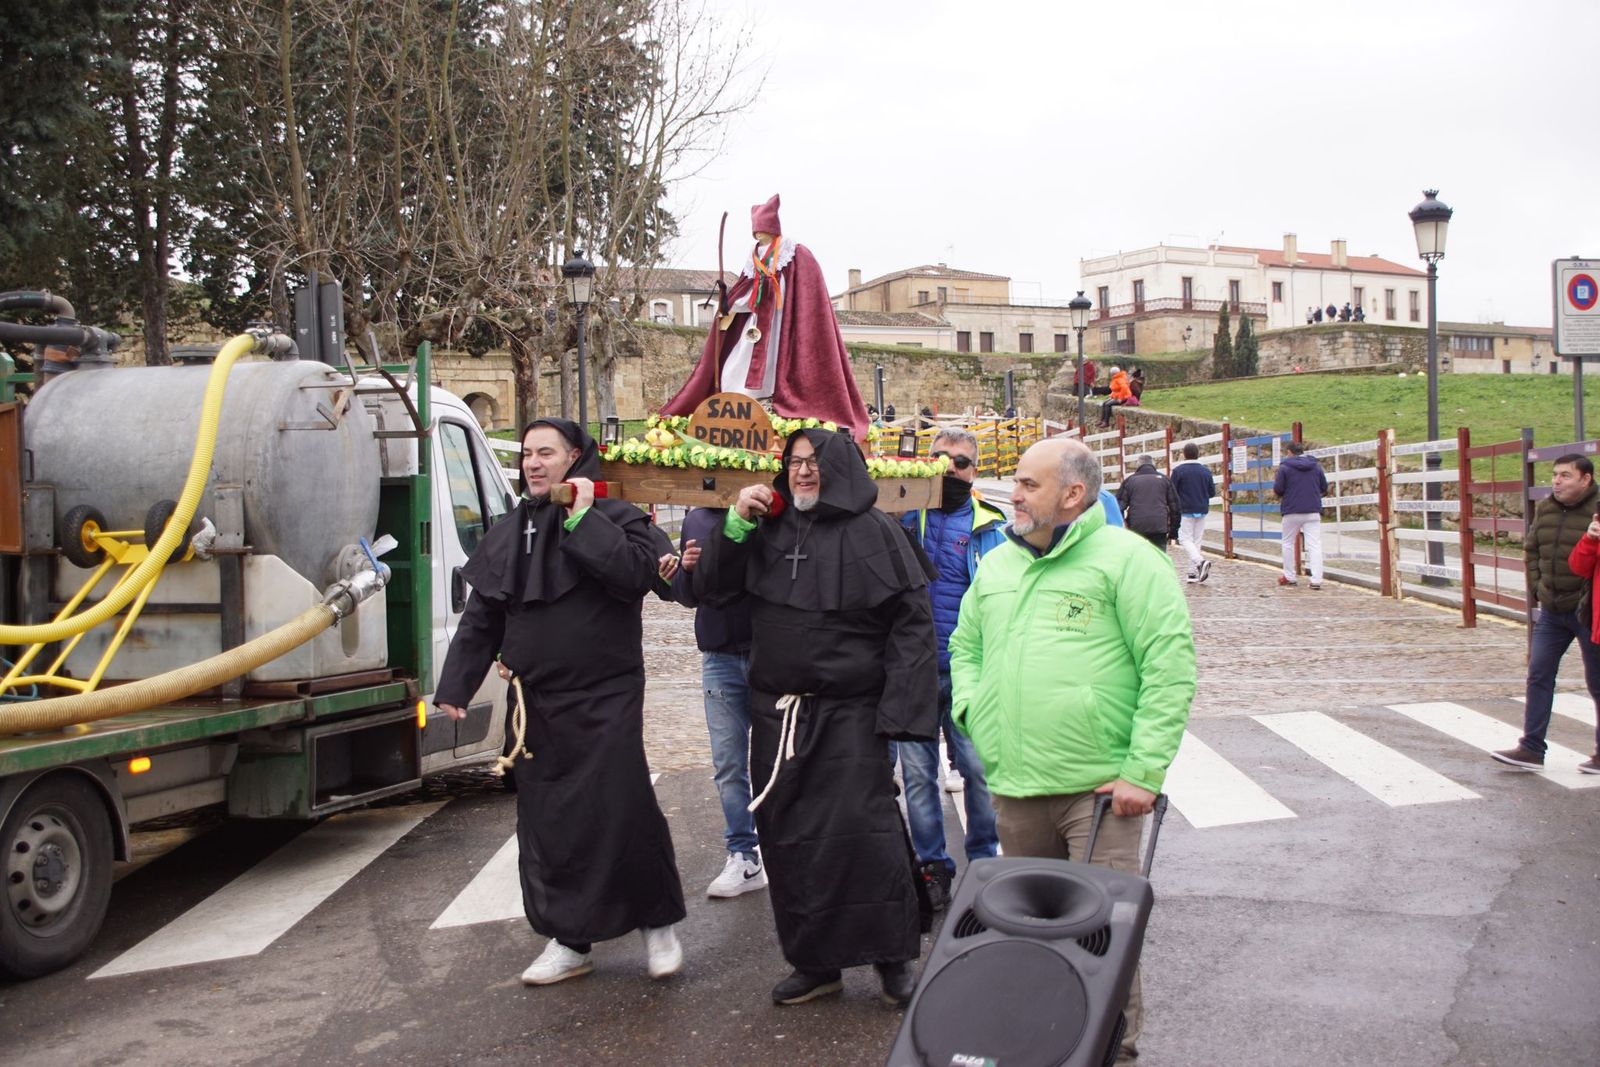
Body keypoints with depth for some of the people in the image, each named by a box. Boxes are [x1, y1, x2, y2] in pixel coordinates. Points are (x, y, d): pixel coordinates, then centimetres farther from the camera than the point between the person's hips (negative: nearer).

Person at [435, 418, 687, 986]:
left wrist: (584, 519, -18)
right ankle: (568, 939, 20)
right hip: (534, 703, 6)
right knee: (545, 825, 8)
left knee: (623, 811, -10)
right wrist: (454, 685, 8)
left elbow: (639, 572, -23)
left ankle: (659, 923, 11)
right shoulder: (508, 532, 13)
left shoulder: (615, 517, -3)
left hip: (605, 699, -5)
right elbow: (481, 619, 15)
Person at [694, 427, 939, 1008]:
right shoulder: (768, 530, 11)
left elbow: (913, 620, -7)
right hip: (776, 714, 5)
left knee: (860, 827, -11)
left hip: (848, 712, -5)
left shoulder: (874, 532, -4)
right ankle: (814, 961, 20)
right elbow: (710, 587, 10)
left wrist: (897, 707, -15)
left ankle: (893, 958, 6)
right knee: (786, 838, 7)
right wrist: (736, 523, -5)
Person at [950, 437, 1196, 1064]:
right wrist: (972, 711, 8)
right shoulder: (996, 566, 15)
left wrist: (1143, 770, -16)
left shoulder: (1125, 560, -7)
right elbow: (965, 647, 27)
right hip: (1012, 786, 6)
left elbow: (1170, 666, -12)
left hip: (1098, 786, -6)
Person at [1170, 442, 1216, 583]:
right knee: (1197, 540, 11)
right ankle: (1193, 572, 12)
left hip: (1186, 511, -4)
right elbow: (1212, 492, 7)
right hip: (1202, 510, 4)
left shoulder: (1178, 470, -9)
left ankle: (1200, 561, -24)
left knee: (1185, 539, 1)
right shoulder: (1205, 470, 3)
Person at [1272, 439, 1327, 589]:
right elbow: (1324, 488, 13)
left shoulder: (1284, 467, -5)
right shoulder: (1316, 466, 7)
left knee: (1288, 543, 15)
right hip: (1313, 512, 2)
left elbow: (1277, 491, -8)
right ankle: (1316, 579, -10)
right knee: (1315, 544, -1)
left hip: (1292, 512, -2)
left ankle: (1289, 577, 18)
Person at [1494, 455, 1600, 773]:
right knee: (1538, 676, 4)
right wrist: (1538, 588, 9)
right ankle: (1531, 749, 9)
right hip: (1551, 612, 6)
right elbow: (1531, 551, 16)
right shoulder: (1544, 509, 6)